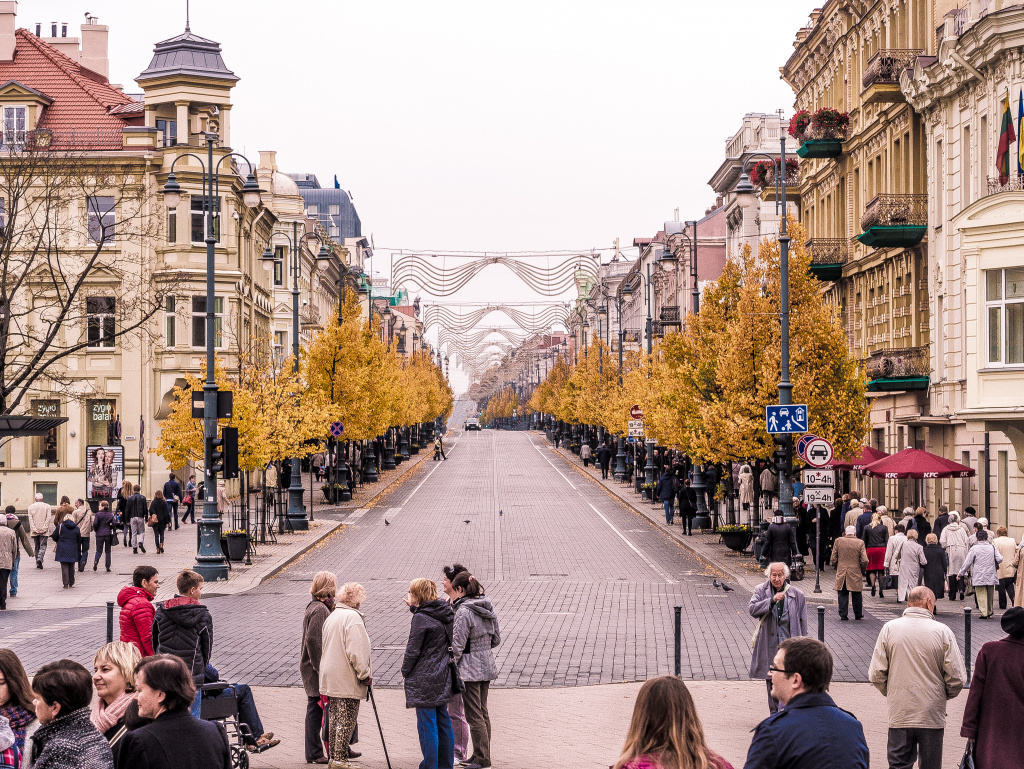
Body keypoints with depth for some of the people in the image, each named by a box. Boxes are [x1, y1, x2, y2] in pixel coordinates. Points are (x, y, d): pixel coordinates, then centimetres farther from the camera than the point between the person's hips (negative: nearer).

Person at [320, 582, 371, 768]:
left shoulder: (331, 616, 14)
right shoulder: (353, 617, -15)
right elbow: (356, 651, -22)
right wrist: (365, 674, -13)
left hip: (330, 679, 9)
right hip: (348, 681, -9)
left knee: (335, 720, 16)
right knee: (346, 721, -4)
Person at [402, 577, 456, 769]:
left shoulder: (421, 618, -16)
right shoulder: (445, 614, 7)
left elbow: (413, 649, -13)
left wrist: (405, 671, 0)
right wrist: (415, 609, 19)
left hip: (425, 678, -8)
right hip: (442, 677, 8)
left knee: (426, 724, -3)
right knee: (442, 721, 14)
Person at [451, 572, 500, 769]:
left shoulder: (463, 611, -18)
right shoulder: (488, 608, 7)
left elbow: (458, 644, -17)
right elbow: (496, 639, 13)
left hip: (469, 668, -8)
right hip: (487, 664, 8)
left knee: (474, 715, -1)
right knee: (483, 712, 16)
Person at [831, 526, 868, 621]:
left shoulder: (838, 541, -1)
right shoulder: (860, 543, -6)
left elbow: (833, 558, 2)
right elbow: (864, 560, -8)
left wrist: (836, 568, 16)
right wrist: (862, 570, 8)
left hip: (841, 573, 1)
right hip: (855, 573, -1)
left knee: (843, 594, 8)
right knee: (857, 595, 11)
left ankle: (843, 614, 6)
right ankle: (858, 615, 18)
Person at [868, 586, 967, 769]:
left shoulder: (889, 628, -2)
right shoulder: (942, 631, -6)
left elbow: (876, 675, -3)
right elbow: (957, 678, -7)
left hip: (899, 715, 1)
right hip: (932, 716, -1)